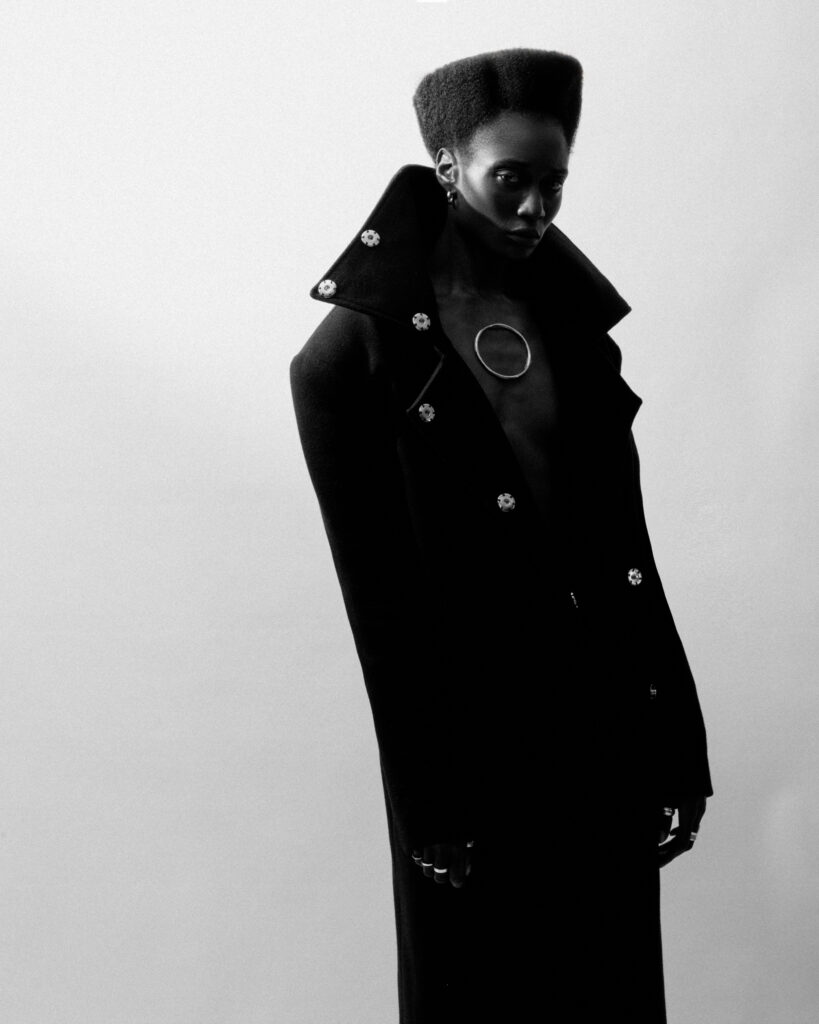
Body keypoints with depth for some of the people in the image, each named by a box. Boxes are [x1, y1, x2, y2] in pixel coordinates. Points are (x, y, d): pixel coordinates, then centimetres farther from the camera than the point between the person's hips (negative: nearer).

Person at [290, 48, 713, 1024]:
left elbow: (625, 545, 5)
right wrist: (430, 811, -9)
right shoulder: (352, 356, -9)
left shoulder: (573, 325, 7)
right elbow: (378, 603, -10)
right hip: (475, 748, -5)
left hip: (608, 727, 5)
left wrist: (676, 748, 5)